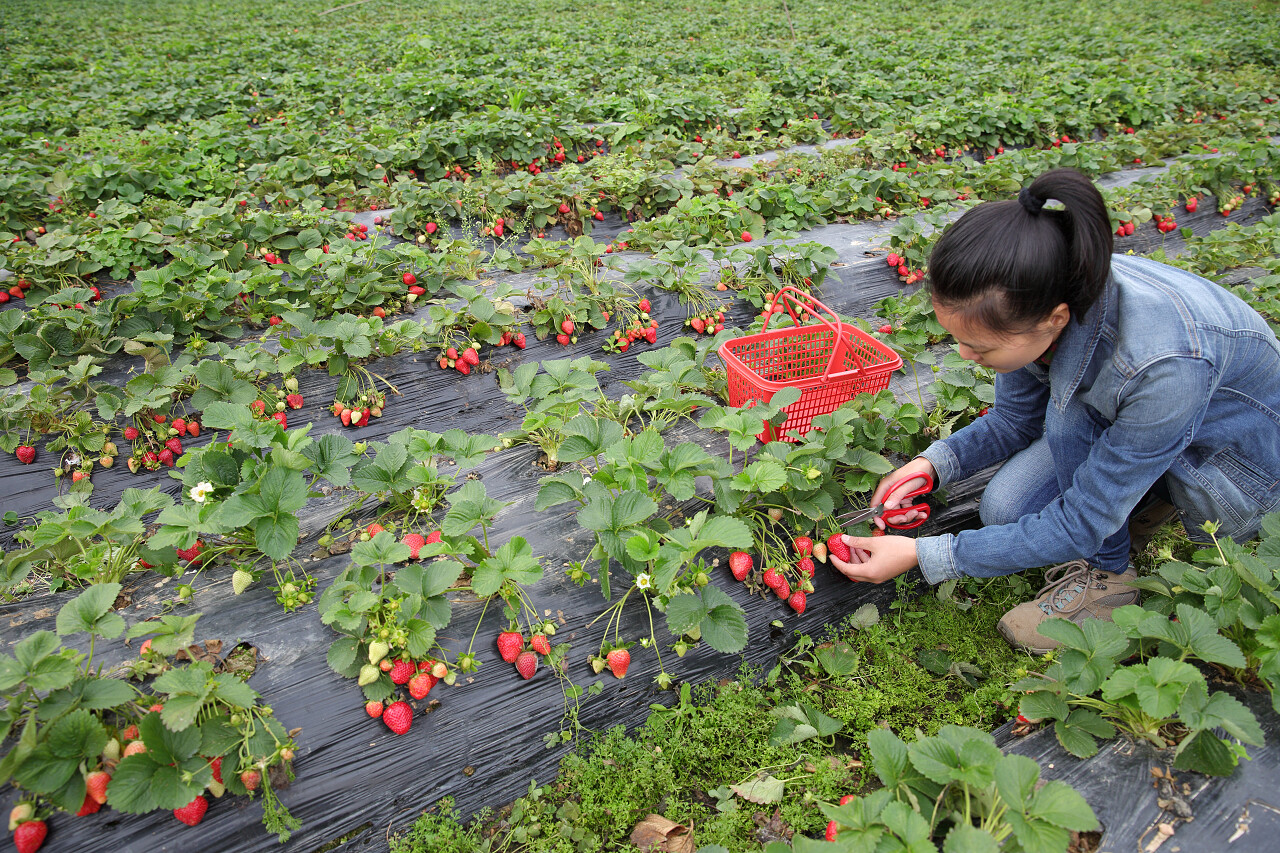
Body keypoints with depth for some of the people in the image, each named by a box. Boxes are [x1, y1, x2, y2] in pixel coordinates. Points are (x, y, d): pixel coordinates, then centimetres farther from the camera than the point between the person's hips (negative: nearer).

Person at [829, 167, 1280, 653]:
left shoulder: (1164, 363, -42)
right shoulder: (1030, 303, -23)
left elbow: (1081, 525, -32)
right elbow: (1014, 421, -4)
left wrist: (921, 555, -32)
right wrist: (932, 464, -23)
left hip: (1235, 464, -5)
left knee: (1070, 409, -31)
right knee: (1004, 510, -16)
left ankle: (1106, 574, -9)